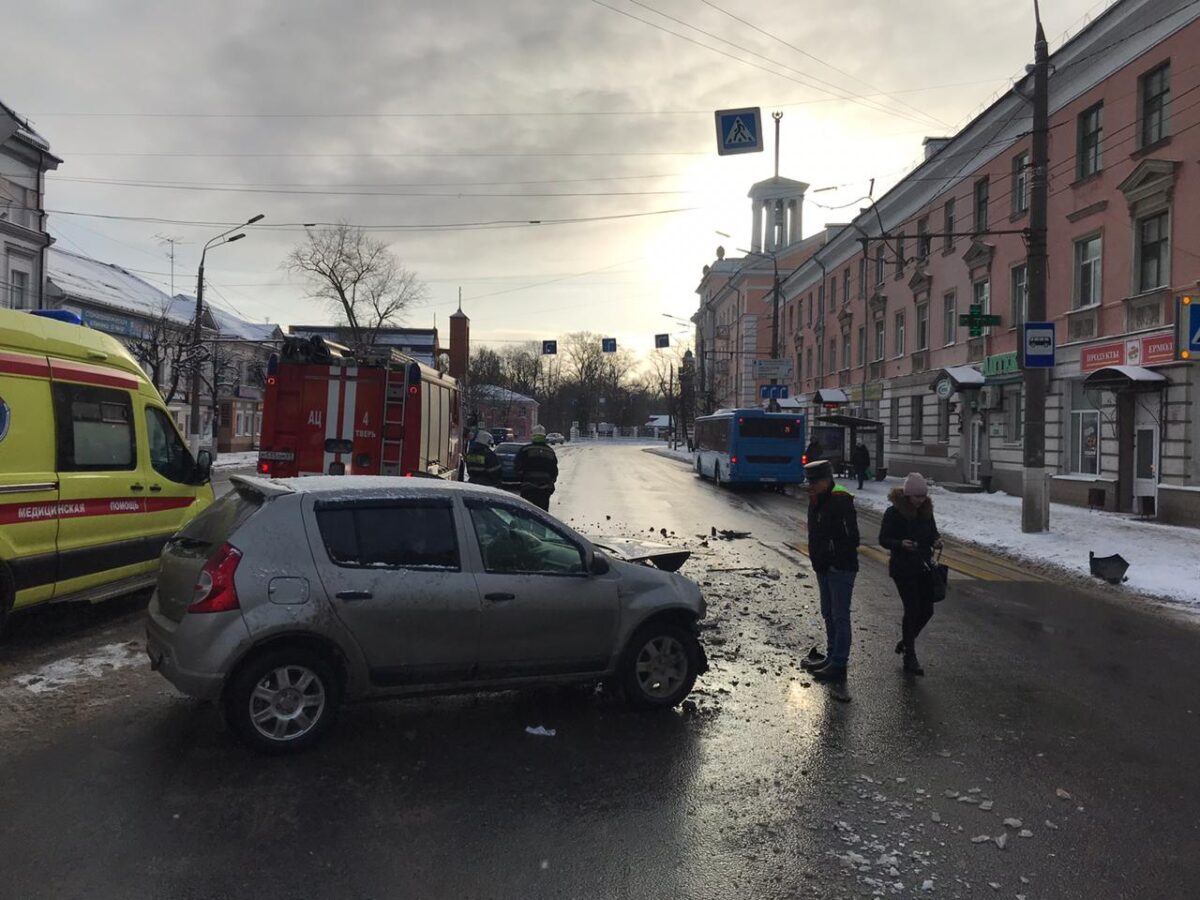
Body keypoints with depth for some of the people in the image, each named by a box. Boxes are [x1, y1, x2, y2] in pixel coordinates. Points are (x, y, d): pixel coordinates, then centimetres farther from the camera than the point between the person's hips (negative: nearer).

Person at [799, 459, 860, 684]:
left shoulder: (841, 500, -19)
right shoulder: (816, 500, 9)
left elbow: (851, 538, -23)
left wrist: (835, 560, -19)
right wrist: (816, 559, 12)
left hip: (841, 568, -9)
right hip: (823, 567, 9)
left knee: (839, 616, -3)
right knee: (828, 613, 19)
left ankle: (839, 666, 3)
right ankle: (832, 656, 31)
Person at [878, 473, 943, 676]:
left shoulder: (926, 510, 3)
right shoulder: (894, 512, -13)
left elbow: (933, 532, 15)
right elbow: (883, 539, -12)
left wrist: (936, 540, -8)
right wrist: (901, 544, -31)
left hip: (924, 567, 6)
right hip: (903, 569, -6)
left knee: (927, 610, 8)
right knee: (912, 610, -6)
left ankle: (906, 641, 33)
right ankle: (909, 657, 7)